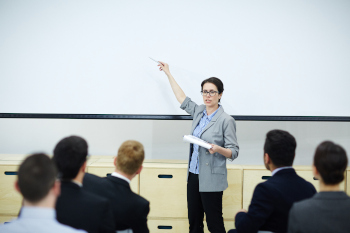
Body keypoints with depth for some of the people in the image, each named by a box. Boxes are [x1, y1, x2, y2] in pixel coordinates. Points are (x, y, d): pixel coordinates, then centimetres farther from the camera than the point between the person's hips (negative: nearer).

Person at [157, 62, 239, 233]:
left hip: (211, 179, -7)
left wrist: (218, 149, -29)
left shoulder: (226, 120, -11)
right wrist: (168, 73, 28)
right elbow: (182, 98, 23)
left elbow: (234, 152, -8)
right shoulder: (199, 112, 8)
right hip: (193, 175, 7)